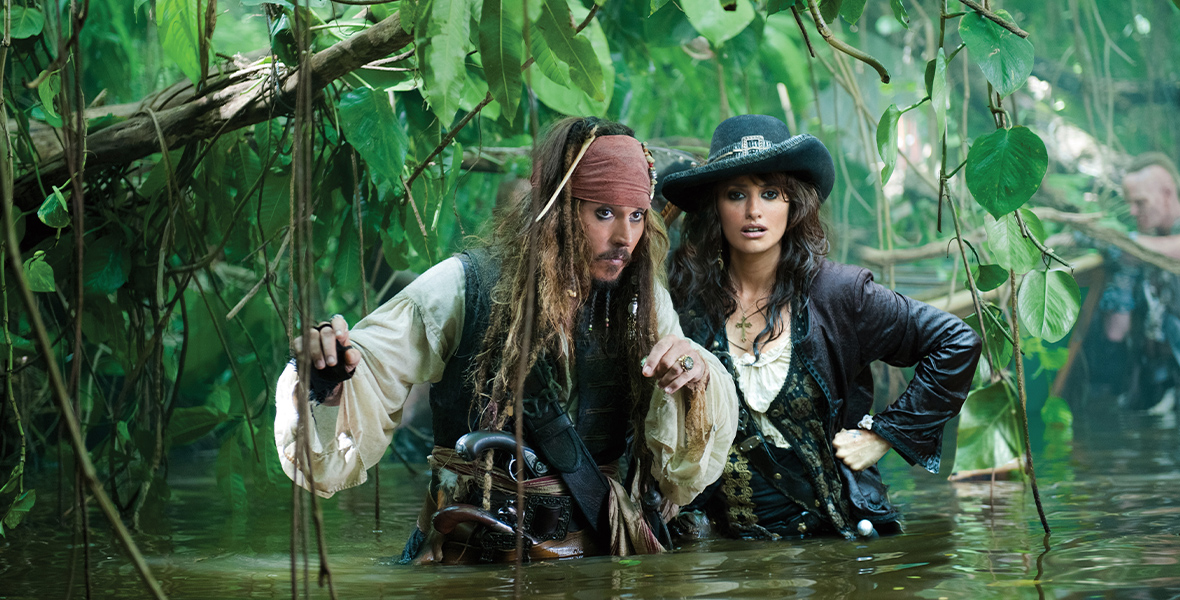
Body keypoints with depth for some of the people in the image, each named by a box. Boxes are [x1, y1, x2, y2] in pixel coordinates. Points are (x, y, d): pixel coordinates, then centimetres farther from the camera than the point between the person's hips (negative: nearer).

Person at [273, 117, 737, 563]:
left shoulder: (644, 304, 4)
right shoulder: (464, 290, -5)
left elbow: (679, 477, 5)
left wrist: (694, 381, -12)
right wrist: (328, 382, -26)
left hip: (600, 560, 2)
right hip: (472, 560, -2)